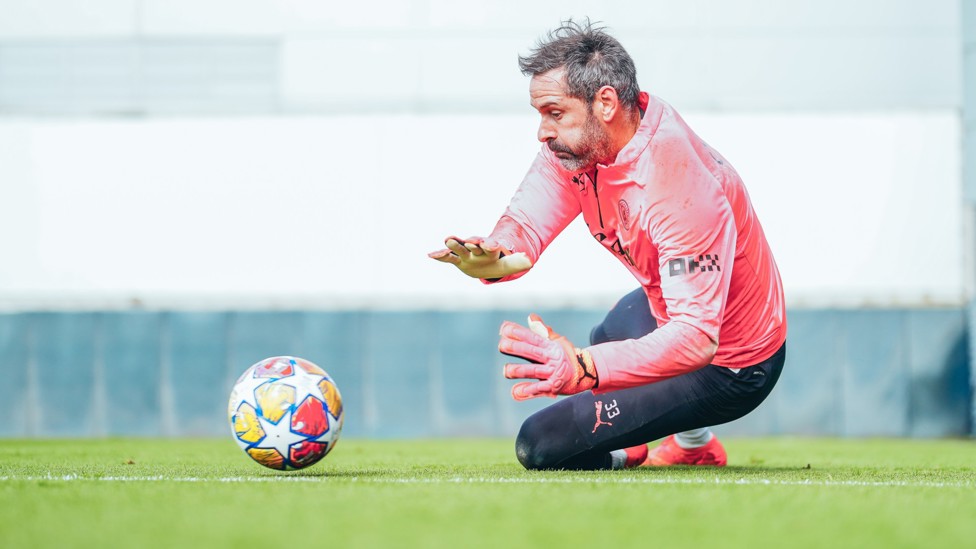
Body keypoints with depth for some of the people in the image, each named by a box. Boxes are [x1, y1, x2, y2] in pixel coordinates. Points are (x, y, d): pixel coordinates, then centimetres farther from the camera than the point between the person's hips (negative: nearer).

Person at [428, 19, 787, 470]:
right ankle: (694, 447, 50)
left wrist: (584, 368, -57)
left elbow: (697, 339, -43)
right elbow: (525, 223, -16)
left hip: (727, 370, -9)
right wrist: (493, 256, -42)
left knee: (540, 446, -13)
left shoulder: (679, 191, -38)